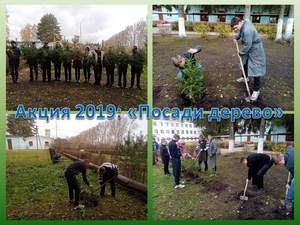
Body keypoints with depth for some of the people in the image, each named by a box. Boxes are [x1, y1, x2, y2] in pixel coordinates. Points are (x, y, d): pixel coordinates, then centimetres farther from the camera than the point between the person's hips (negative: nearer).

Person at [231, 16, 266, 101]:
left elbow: (247, 45, -30)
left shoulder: (247, 30, -35)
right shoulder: (244, 23, -5)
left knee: (255, 69, -6)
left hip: (255, 50, -10)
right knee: (245, 63, 27)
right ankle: (245, 77, 52)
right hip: (249, 49, 10)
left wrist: (241, 52, -16)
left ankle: (256, 90, -1)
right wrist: (236, 38, 17)